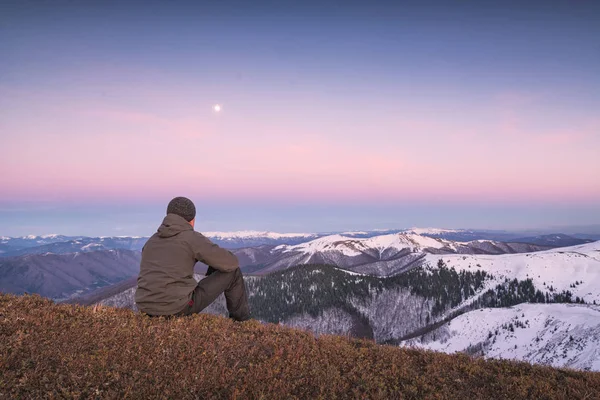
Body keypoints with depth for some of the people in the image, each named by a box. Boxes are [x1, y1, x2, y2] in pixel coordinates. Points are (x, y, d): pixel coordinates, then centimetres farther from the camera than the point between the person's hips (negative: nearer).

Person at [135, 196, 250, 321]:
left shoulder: (152, 242, 17)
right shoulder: (193, 238, -4)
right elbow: (232, 262, -2)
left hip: (148, 309, 7)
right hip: (179, 307, -7)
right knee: (232, 271, 11)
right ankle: (241, 320, 31)